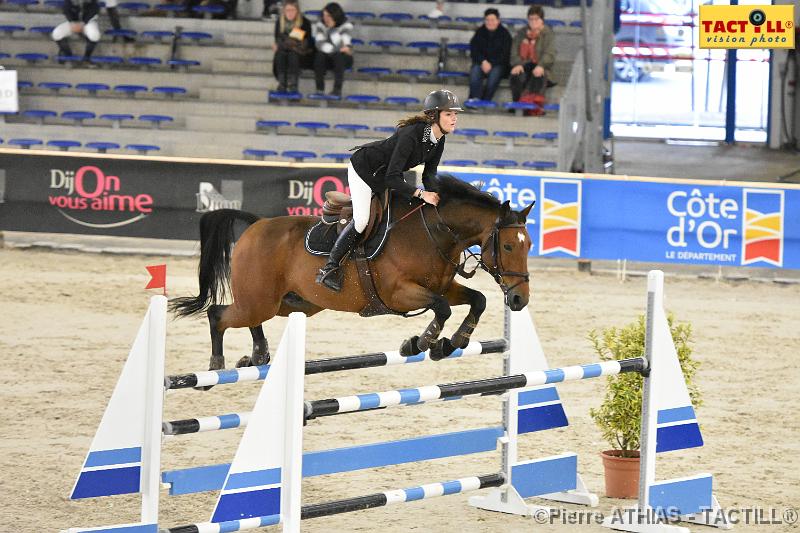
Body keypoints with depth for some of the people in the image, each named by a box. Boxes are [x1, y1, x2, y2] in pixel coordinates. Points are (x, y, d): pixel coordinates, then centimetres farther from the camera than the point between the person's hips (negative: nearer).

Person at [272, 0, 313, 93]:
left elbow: (307, 43, -10)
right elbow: (277, 39, 5)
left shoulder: (305, 22, -7)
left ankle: (293, 85, -35)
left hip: (301, 53, -3)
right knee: (280, 54, -31)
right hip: (283, 50, 3)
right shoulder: (279, 22, 3)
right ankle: (281, 84, -32)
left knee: (293, 55, -35)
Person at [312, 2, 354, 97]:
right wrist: (338, 48, -33)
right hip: (327, 59, 2)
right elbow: (320, 44, -22)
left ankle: (337, 89, -30)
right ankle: (319, 89, -26)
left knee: (338, 56, -35)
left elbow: (346, 46, -24)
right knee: (319, 54, -30)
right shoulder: (319, 25, -5)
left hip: (343, 58, -2)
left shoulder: (346, 26, -11)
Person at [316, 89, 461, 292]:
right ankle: (330, 267, -11)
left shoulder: (438, 141, -10)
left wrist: (434, 196, -18)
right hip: (363, 167, -9)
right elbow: (391, 178, -38)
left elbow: (429, 174, 0)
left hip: (386, 175, 9)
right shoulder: (411, 135, -36)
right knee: (361, 219, -20)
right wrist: (421, 194, -44)